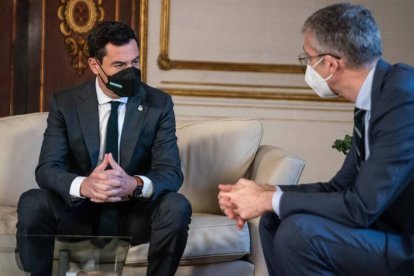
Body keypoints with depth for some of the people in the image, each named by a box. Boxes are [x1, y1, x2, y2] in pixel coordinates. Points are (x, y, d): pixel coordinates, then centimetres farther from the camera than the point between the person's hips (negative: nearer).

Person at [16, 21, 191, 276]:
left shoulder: (159, 104, -5)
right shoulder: (65, 103, -4)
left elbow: (171, 172, -12)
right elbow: (47, 169, -12)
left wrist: (135, 184, -37)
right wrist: (83, 185, -36)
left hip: (133, 216, 0)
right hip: (79, 214, 0)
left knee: (177, 207, -29)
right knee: (31, 203, -28)